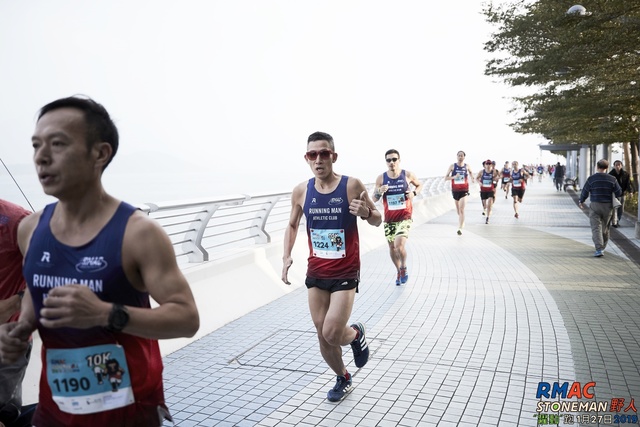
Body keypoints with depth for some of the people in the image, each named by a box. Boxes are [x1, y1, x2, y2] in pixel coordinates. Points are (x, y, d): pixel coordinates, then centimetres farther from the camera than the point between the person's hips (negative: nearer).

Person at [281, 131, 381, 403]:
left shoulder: (352, 185, -12)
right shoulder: (301, 191, -3)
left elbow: (378, 221, -1)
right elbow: (292, 225, 14)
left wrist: (366, 212, -24)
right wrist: (286, 257, 1)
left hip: (345, 274, -4)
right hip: (316, 274, 4)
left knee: (332, 333, -12)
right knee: (322, 337, 11)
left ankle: (356, 334, 25)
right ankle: (343, 379, 39)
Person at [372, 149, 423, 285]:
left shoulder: (408, 175, -4)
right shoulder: (381, 178, -2)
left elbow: (419, 185, 14)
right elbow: (374, 199, 2)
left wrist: (414, 193, -7)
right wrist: (380, 191, -20)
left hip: (404, 217, -3)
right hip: (389, 219, 3)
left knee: (399, 245, -19)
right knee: (392, 247, 12)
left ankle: (404, 268, 9)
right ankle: (399, 271, 36)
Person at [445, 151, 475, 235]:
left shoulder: (467, 166, 1)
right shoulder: (452, 166, -3)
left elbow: (471, 172, 25)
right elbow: (445, 178, -6)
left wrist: (472, 178, 6)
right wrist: (454, 177, -22)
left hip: (464, 190, -1)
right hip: (455, 190, 2)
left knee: (462, 209, -14)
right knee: (458, 208, 17)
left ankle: (460, 228, -17)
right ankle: (461, 221, 45)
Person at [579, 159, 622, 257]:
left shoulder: (591, 178, -8)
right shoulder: (612, 179, -2)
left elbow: (584, 192, -2)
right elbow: (619, 193, 0)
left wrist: (580, 201, 16)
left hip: (595, 206, -3)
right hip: (608, 206, 3)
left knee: (596, 228, -4)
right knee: (605, 228, 18)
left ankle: (599, 249, -17)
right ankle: (602, 247, 31)